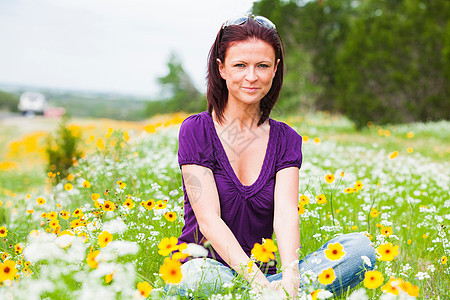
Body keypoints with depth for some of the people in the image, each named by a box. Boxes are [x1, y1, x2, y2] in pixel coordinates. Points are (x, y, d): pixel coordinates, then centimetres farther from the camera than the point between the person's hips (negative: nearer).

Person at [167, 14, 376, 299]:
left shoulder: (287, 139, 5)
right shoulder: (196, 131, -5)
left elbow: (286, 213, -11)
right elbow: (208, 219, -16)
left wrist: (289, 277, -32)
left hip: (265, 272, 4)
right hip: (201, 264, -3)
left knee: (361, 246, -19)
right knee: (199, 276, -41)